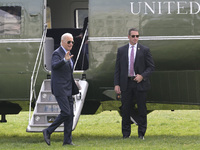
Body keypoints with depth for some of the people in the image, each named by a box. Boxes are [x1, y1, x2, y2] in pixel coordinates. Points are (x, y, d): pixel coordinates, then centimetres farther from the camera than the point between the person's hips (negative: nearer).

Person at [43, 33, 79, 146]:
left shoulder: (67, 54, 16)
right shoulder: (57, 54, -12)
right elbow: (54, 66, -33)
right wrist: (65, 60, -49)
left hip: (68, 89, 9)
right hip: (60, 88, -9)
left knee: (70, 114, 5)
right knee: (66, 113, -16)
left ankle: (68, 140, 7)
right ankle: (48, 131, -2)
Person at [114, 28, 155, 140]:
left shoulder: (145, 50, 3)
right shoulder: (121, 50, 8)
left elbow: (151, 67, 3)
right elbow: (117, 68, 8)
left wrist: (142, 76, -13)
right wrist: (117, 84, -1)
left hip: (140, 83, -1)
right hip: (126, 83, 1)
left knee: (142, 110, 2)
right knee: (125, 109, 4)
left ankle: (141, 134, 11)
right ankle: (126, 134, 13)